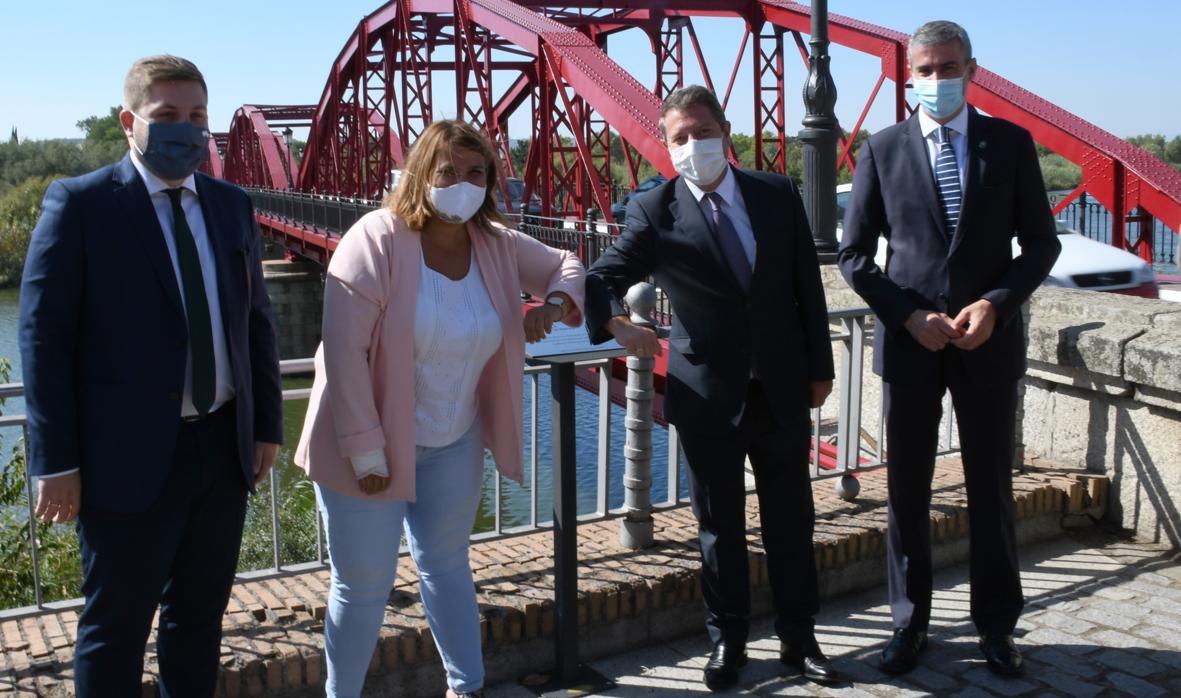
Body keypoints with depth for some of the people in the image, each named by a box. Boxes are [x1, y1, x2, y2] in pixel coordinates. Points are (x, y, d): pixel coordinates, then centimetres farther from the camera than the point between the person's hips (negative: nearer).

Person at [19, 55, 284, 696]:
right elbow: (43, 335, -8)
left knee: (200, 615, 17)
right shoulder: (80, 203, -6)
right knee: (117, 626, 8)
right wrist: (56, 462, -12)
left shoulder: (231, 205, 9)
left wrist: (267, 423, 10)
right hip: (131, 455, -5)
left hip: (224, 447, 5)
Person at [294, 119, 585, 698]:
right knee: (364, 585, 5)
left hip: (454, 444, 5)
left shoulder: (497, 245, -2)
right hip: (371, 444, -5)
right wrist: (366, 452, -21)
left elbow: (564, 266, 16)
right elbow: (344, 351, -22)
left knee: (446, 563, 19)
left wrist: (553, 304, -8)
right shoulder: (378, 239, -20)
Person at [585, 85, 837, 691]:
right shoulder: (654, 210, -6)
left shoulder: (778, 194, 1)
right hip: (708, 394, -2)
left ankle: (799, 638, 29)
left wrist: (820, 368, 6)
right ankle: (727, 641, 27)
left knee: (791, 519, 12)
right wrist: (617, 324, -34)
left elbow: (807, 286, 6)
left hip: (782, 387, 2)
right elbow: (602, 278, -12)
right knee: (719, 525, 10)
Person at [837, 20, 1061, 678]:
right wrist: (908, 315, -11)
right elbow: (855, 254, 2)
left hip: (989, 339, 0)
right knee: (907, 488, 8)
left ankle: (997, 623, 25)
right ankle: (910, 621, 22)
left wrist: (996, 303, -12)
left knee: (992, 486, 10)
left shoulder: (1011, 143, 2)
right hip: (910, 339, 0)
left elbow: (1041, 241, 4)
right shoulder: (883, 149, 1)